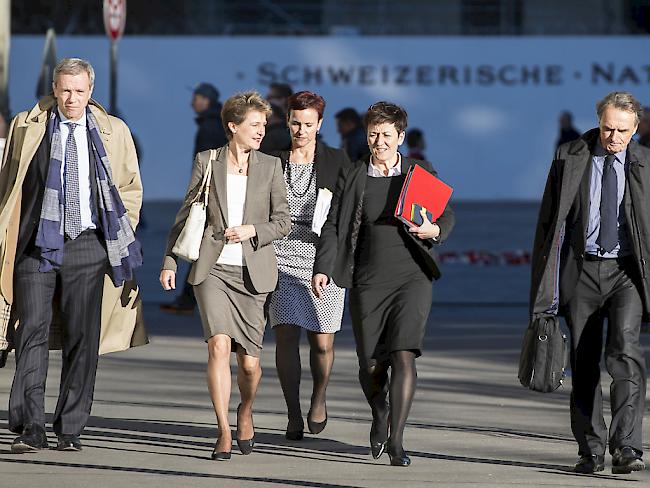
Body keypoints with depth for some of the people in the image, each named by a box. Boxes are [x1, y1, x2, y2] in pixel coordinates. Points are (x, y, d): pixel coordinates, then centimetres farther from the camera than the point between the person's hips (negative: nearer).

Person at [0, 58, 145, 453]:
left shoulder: (114, 132, 8)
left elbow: (131, 188, 17)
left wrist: (119, 237, 7)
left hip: (87, 245, 1)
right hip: (37, 244, -1)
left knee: (82, 339, 2)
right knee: (33, 332, -10)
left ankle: (70, 430, 9)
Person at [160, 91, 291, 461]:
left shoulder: (271, 167, 5)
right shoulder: (206, 162, 4)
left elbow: (283, 222, 5)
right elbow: (186, 215, 10)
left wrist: (252, 230, -13)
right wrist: (170, 261, 5)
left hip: (253, 273, 1)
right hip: (213, 268, -1)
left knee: (249, 362, 3)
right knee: (220, 346, -20)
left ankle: (245, 413, 35)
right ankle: (224, 434, -16)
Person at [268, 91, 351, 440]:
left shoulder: (337, 162, 3)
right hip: (283, 257, 1)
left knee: (322, 342, 0)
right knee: (286, 335, -11)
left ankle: (318, 399, 30)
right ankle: (293, 415, -1)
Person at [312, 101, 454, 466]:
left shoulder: (421, 174, 7)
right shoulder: (352, 179, 8)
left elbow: (447, 215, 12)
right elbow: (333, 227, 5)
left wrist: (433, 230, -11)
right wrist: (322, 269, -8)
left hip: (411, 276, -1)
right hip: (368, 282, 1)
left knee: (403, 356, -16)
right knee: (371, 365, 4)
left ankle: (396, 440, -14)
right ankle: (380, 416, 36)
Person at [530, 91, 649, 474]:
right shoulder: (570, 159, 4)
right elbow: (550, 220, 6)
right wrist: (546, 282, 1)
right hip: (581, 270, 2)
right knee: (584, 362, 5)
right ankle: (591, 451, 16)